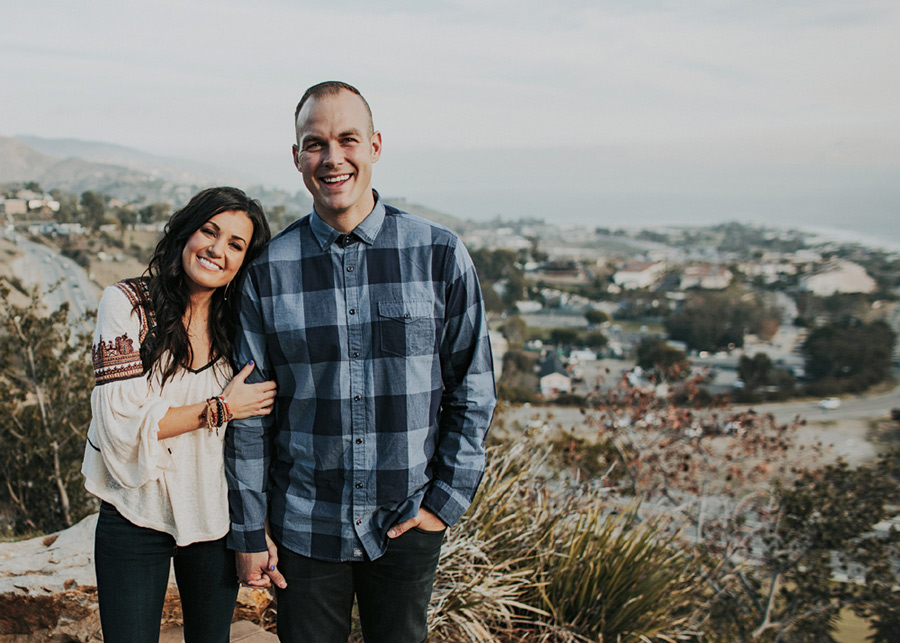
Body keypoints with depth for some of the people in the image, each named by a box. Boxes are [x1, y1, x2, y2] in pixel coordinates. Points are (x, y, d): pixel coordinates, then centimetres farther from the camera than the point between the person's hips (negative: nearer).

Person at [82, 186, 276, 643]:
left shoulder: (239, 322, 0)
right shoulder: (127, 304, -11)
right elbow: (120, 424, -18)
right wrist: (219, 409, -16)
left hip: (216, 516, 3)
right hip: (135, 518, -3)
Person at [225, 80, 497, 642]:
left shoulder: (439, 255, -6)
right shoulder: (270, 270, -4)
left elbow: (473, 389, 0)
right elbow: (248, 414, 1)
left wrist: (446, 501, -4)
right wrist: (248, 533, 3)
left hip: (407, 527, 0)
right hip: (306, 528, 1)